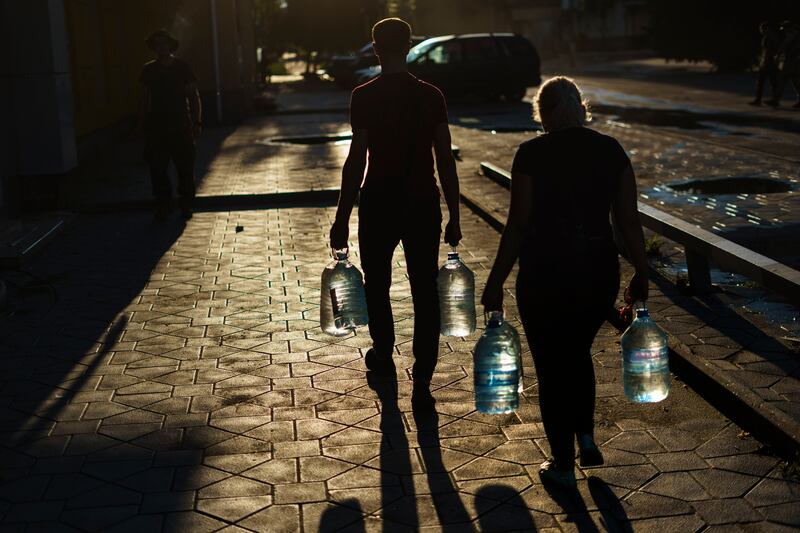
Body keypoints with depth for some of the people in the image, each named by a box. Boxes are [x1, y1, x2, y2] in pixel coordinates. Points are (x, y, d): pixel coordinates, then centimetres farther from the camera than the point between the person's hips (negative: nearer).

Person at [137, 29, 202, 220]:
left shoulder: (182, 68, 3)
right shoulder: (149, 70, 9)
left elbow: (194, 96, 3)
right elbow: (145, 99, 14)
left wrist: (196, 122, -5)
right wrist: (141, 123, 9)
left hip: (181, 125, -2)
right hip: (156, 126, 2)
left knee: (185, 167, -1)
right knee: (157, 168, -2)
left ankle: (186, 204, 10)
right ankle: (162, 204, 7)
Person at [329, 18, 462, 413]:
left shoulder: (364, 97, -9)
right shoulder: (431, 96, 0)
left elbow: (356, 161, -11)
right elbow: (446, 161, -1)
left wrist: (342, 218, -5)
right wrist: (454, 216, 6)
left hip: (379, 204, -2)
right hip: (423, 204, 2)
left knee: (377, 284, 20)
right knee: (425, 292, 4)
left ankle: (383, 356, 39)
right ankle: (422, 386, -1)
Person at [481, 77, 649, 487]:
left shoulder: (532, 154, -9)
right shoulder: (611, 150, 1)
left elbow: (518, 225, -10)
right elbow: (629, 222, 2)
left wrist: (496, 281, -2)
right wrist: (641, 275, 14)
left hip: (544, 274, -4)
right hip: (599, 271, 4)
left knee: (552, 365, 11)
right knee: (579, 353, 28)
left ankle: (563, 465, 21)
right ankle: (586, 436, 21)